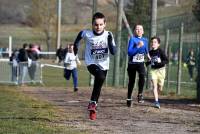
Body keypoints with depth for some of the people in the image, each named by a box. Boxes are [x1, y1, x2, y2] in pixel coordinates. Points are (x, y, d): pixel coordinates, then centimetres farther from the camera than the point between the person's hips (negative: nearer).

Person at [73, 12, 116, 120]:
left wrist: (110, 40, -31)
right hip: (91, 64, -3)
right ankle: (93, 103, -22)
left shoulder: (108, 35, -11)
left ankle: (92, 110, 31)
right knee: (101, 77, -32)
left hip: (103, 65, 3)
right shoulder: (86, 34, -12)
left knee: (98, 86, 12)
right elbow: (80, 35, 13)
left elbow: (113, 52, -18)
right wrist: (76, 46, 14)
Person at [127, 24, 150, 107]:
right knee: (131, 81, 6)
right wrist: (138, 46, -26)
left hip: (140, 63, 2)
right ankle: (129, 98, 25)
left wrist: (147, 55, 15)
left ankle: (140, 94, -16)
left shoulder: (145, 40, 6)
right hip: (132, 63, -2)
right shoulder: (132, 39, -9)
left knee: (142, 75, -28)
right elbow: (129, 52, -20)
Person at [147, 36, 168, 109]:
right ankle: (156, 102, -16)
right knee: (154, 86, -13)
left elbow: (167, 60, -12)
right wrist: (147, 63, 8)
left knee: (160, 88, 5)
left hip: (160, 70, -3)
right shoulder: (150, 52, 5)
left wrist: (160, 63, -27)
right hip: (153, 70, 3)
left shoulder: (161, 51, -10)